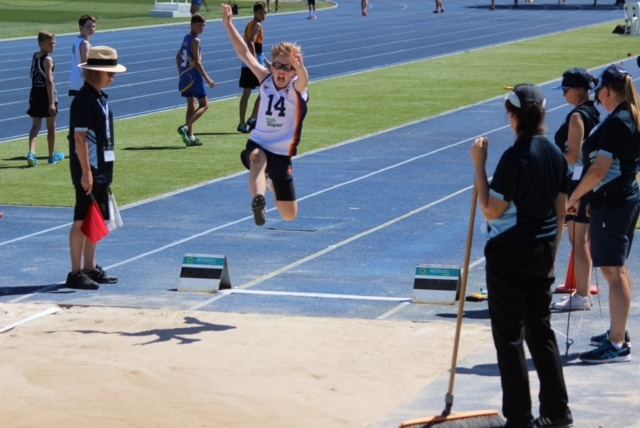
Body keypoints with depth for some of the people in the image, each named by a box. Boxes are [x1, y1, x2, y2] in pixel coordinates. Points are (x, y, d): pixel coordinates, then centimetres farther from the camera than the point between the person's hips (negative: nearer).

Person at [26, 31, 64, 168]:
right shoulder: (48, 60, -17)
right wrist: (52, 102, -24)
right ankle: (52, 156, 23)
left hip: (35, 93, 6)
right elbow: (49, 81, -22)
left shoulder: (34, 56, 6)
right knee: (51, 126, 11)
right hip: (47, 94, -6)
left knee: (35, 125, 4)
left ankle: (31, 153, -17)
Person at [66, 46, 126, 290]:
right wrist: (86, 172, -22)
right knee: (82, 221, -4)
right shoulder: (84, 100, -16)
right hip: (87, 170, -9)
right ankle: (76, 273, 0)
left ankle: (90, 268, 22)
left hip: (102, 169, 9)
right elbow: (80, 138, -20)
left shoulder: (100, 98, 12)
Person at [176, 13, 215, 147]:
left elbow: (178, 56, 20)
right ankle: (185, 127, -16)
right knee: (204, 105, 0)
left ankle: (190, 137, 12)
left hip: (184, 76, 8)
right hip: (194, 77, -8)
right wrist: (207, 79, -18)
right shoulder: (195, 41, -15)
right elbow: (197, 62, -20)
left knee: (191, 105, 14)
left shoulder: (186, 38, 12)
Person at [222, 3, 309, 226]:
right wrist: (228, 24, -9)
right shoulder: (266, 79, -1)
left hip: (281, 155, -1)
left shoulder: (297, 88, -12)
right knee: (257, 158, -40)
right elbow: (244, 53, -3)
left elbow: (303, 79, -37)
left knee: (289, 216, 10)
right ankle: (258, 201, -58)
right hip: (257, 146, 1)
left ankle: (274, 185, 44)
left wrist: (299, 66, -60)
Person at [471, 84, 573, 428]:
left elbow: (491, 210, -17)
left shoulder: (514, 157, -19)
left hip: (509, 252, -7)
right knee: (541, 330, 17)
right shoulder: (556, 154, 4)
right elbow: (561, 209, 11)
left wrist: (479, 165, -13)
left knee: (509, 335, 2)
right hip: (543, 251, 7)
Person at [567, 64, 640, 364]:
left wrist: (575, 196, -12)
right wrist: (594, 200, 19)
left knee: (613, 271, -9)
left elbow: (600, 169, -24)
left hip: (611, 204, -11)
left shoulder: (616, 123, -20)